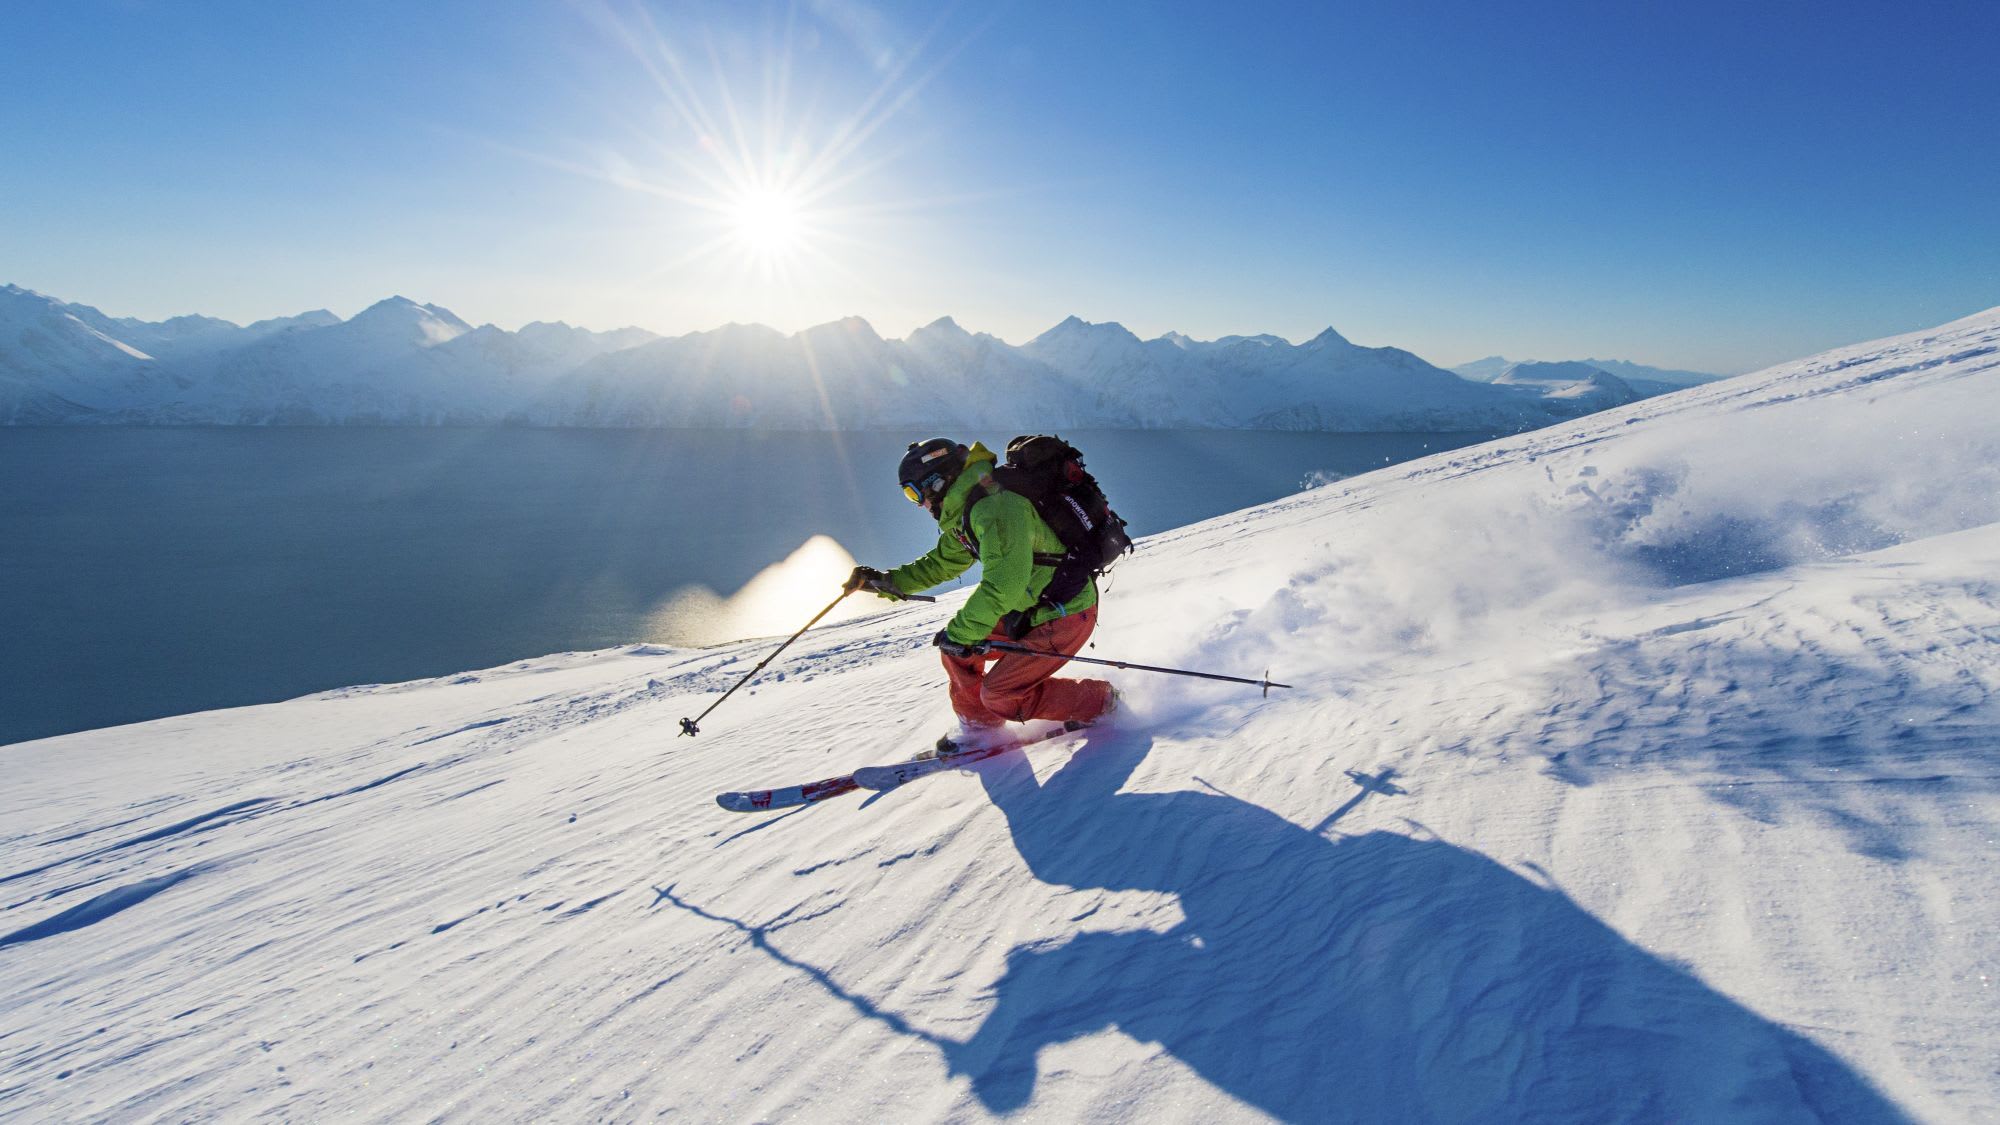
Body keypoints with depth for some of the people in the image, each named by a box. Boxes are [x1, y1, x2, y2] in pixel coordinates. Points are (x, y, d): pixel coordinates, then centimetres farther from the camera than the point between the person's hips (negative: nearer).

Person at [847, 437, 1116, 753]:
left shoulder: (995, 507, -25)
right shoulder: (966, 515, 6)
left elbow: (1002, 583, -33)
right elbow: (940, 564, 21)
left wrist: (961, 632, -25)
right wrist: (885, 581, 14)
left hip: (1067, 614, -9)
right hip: (1031, 608, 10)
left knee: (999, 695, -7)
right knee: (956, 650, 7)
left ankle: (1098, 702, 8)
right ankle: (979, 726, 25)